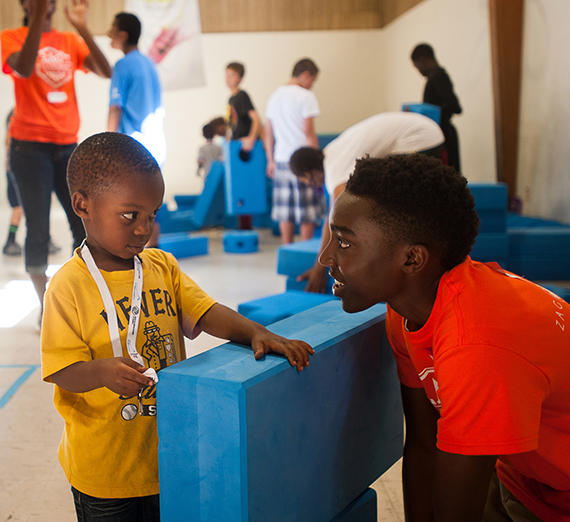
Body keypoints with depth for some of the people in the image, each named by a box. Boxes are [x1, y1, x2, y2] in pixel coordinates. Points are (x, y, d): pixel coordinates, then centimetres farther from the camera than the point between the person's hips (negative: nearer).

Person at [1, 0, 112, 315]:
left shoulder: (70, 41, 10)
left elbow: (105, 72, -4)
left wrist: (83, 29, -13)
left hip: (67, 145, 4)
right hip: (30, 146, -4)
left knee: (87, 227, 1)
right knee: (39, 230, -3)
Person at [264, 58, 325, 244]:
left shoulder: (274, 96, 13)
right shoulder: (306, 96, -8)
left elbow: (268, 133, 15)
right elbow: (309, 132, -13)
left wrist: (271, 160, 20)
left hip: (281, 159, 7)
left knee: (285, 210, 9)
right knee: (308, 210, 1)